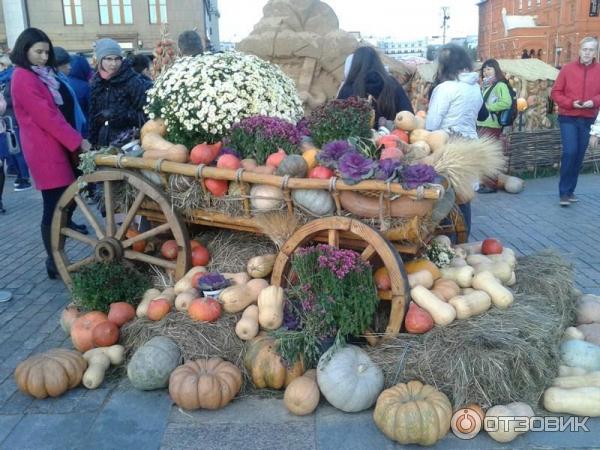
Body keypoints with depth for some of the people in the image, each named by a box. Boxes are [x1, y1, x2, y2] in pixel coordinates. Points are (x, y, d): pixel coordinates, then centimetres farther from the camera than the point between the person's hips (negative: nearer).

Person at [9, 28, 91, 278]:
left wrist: (75, 140, 10)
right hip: (45, 150, -9)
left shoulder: (42, 74, 18)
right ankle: (54, 262, -1)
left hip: (57, 145, 10)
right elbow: (47, 116, -19)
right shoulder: (23, 78, -13)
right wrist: (77, 141, -17)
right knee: (54, 205, -8)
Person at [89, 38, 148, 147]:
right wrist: (93, 142, 11)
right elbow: (93, 115, 14)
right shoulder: (97, 82, 8)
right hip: (104, 142, 5)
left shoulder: (133, 81, -8)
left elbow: (144, 114, -11)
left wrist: (116, 114, -20)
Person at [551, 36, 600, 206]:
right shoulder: (567, 69, -1)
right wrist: (571, 103, -15)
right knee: (569, 152, -14)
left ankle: (570, 191, 18)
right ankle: (564, 192, -6)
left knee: (579, 156, 6)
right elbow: (556, 92, -1)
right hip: (568, 118, -3)